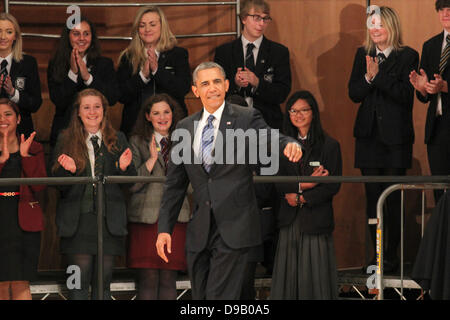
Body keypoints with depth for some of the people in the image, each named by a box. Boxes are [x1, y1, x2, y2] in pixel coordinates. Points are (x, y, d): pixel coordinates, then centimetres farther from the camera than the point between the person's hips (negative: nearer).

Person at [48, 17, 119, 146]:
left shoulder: (105, 64, 7)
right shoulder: (55, 65, 4)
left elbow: (113, 99, -5)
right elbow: (57, 101, -6)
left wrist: (88, 77, -14)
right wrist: (72, 73, -14)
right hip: (63, 133, 0)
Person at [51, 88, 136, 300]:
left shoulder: (118, 140, 11)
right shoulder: (66, 140, 8)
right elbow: (58, 185, 5)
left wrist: (124, 167, -11)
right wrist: (68, 170, -15)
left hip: (110, 219, 1)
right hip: (77, 219, -1)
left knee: (103, 282, 1)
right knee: (79, 282, -5)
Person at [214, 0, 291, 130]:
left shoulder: (280, 52, 4)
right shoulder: (223, 52, 7)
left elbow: (282, 94, -2)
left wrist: (257, 83, -18)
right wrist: (235, 83, -17)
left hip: (268, 124, 0)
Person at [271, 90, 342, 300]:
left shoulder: (329, 146, 0)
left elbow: (333, 185, -5)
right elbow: (276, 182, 3)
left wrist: (301, 198, -10)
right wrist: (303, 184, -13)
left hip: (316, 219, -3)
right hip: (289, 220, 3)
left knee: (316, 274, -3)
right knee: (289, 274, 2)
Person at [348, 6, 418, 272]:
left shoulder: (408, 56, -2)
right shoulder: (363, 55, 11)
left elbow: (405, 94, -12)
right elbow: (354, 93, 5)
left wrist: (378, 76, -17)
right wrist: (368, 77, -14)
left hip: (396, 136, -4)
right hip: (369, 135, 4)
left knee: (393, 197, -3)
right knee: (372, 196, 4)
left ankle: (392, 255, 4)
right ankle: (376, 254, 11)